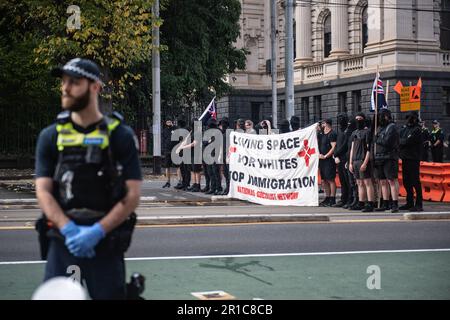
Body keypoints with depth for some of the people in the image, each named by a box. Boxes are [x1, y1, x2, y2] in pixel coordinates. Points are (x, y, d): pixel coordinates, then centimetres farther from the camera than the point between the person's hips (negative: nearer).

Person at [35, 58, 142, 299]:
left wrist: (97, 232, -15)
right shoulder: (51, 136, 9)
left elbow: (132, 196, -3)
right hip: (62, 239, 2)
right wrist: (70, 230, -14)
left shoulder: (120, 135, 2)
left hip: (106, 241, -1)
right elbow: (43, 192, 2)